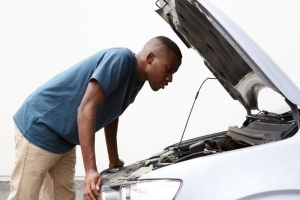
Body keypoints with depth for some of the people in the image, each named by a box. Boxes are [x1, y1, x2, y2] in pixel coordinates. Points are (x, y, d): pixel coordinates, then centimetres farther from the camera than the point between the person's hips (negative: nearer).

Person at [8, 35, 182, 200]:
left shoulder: (137, 81, 5)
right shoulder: (122, 59, -23)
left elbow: (110, 115, 20)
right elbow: (86, 110, -30)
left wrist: (114, 160, 20)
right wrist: (91, 170, -34)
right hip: (39, 128, -9)